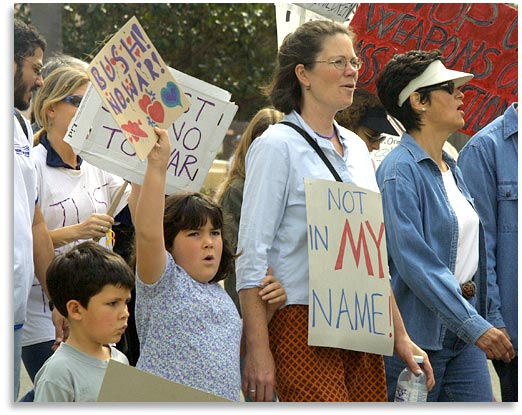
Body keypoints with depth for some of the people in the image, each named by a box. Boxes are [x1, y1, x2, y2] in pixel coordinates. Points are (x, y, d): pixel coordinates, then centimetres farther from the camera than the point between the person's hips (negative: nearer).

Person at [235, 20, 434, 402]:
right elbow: (252, 255, -10)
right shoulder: (277, 147, -5)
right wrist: (258, 351, -16)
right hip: (302, 325, -7)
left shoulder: (356, 148, 17)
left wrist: (399, 335, 18)